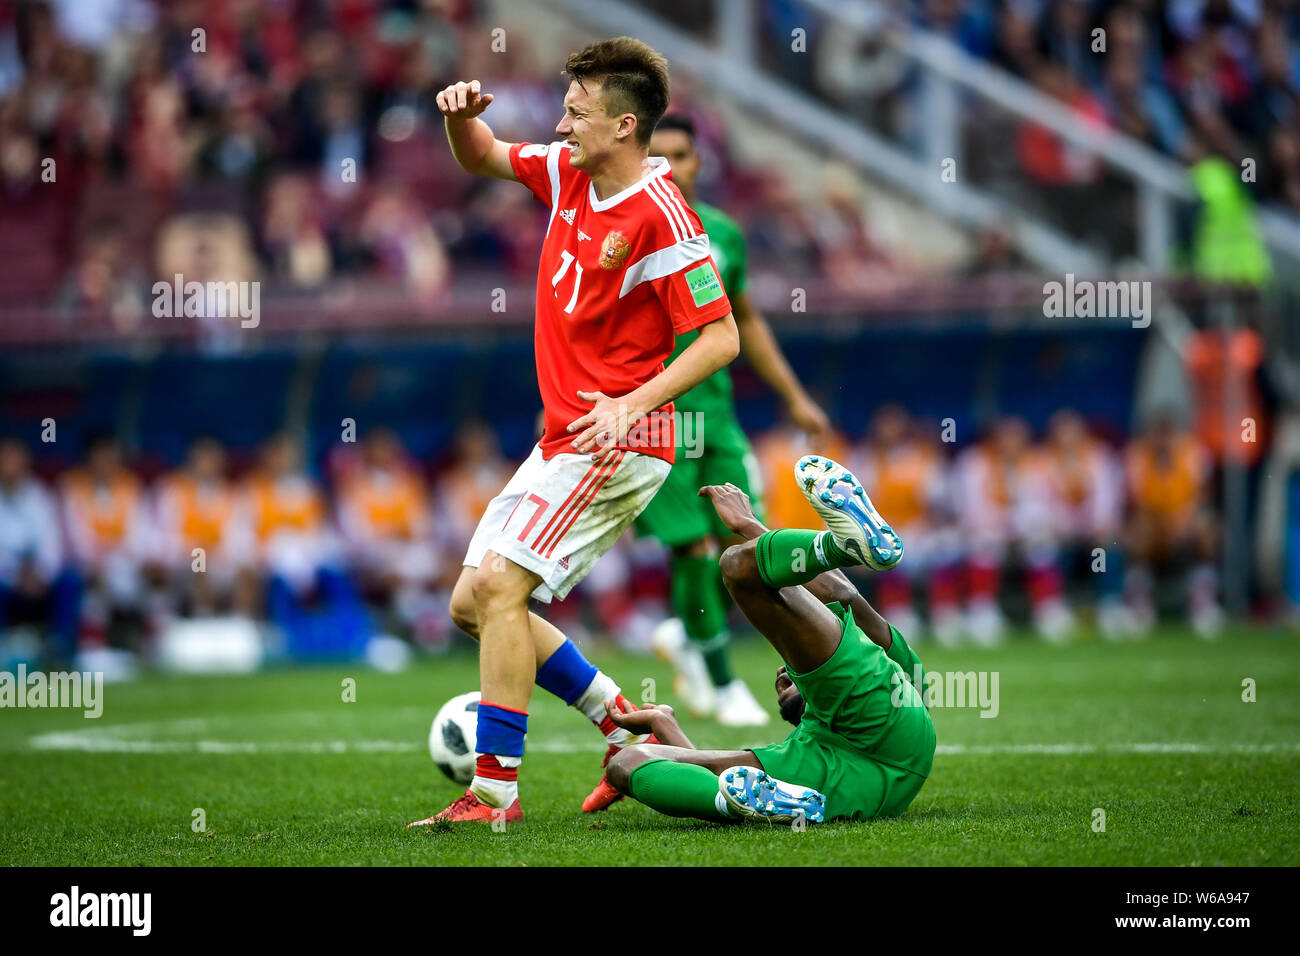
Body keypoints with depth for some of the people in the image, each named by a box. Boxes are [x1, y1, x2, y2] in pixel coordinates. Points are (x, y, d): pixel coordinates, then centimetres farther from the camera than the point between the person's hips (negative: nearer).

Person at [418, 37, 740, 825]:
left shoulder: (660, 215, -18)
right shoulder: (568, 173, 7)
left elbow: (720, 338, -18)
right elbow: (482, 160, 24)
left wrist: (633, 404, -27)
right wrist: (463, 115, 1)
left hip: (613, 446, -10)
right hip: (561, 440, 10)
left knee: (498, 586, -18)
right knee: (473, 603, 10)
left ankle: (496, 791, -14)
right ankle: (629, 733, 17)